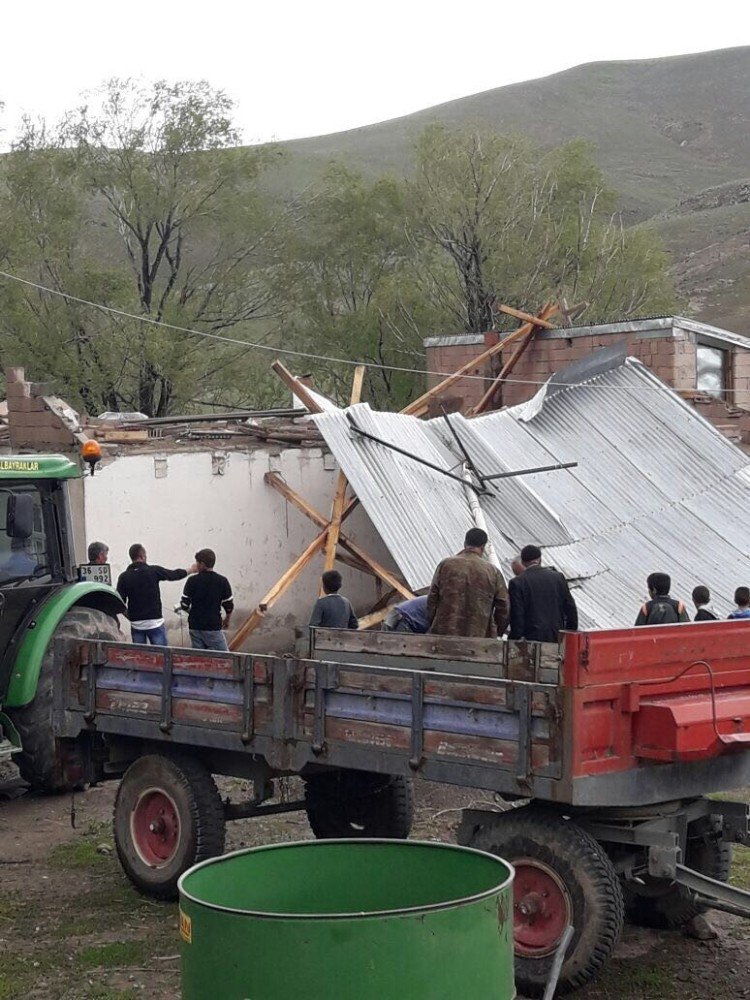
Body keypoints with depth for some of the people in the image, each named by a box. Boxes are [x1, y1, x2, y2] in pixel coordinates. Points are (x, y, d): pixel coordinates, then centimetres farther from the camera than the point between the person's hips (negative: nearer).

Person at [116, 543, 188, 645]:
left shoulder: (124, 577, -3)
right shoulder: (154, 571, -6)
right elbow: (174, 574, 9)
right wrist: (189, 570, 29)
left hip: (136, 624, 2)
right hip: (155, 623, -2)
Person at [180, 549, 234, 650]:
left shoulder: (192, 581, -4)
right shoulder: (222, 581, -5)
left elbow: (184, 605, -3)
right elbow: (229, 606, -1)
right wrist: (227, 620, 18)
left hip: (194, 626, 2)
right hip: (213, 627, -2)